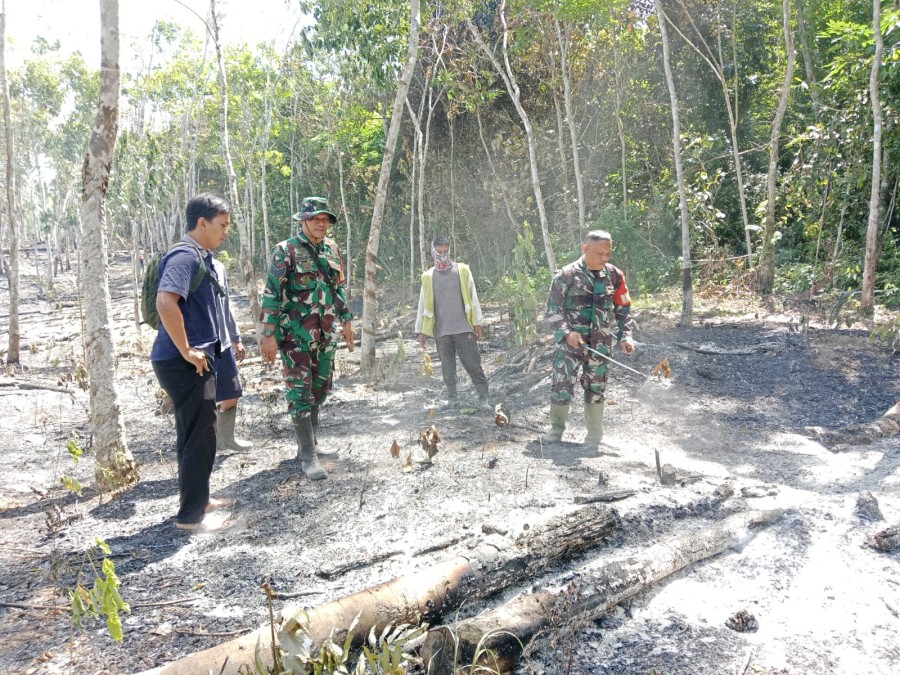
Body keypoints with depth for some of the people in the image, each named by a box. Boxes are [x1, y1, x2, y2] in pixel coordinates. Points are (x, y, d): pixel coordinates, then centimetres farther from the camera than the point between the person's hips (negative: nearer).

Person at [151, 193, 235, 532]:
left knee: (195, 434, 19)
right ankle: (190, 515, 9)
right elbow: (166, 302, -32)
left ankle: (198, 498, 33)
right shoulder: (186, 256, -16)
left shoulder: (200, 257, 15)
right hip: (186, 363, -10)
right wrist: (187, 351, -24)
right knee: (199, 437, -2)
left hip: (195, 361, 10)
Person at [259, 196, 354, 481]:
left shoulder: (331, 249, 11)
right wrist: (269, 334, -15)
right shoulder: (286, 251, -8)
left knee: (319, 390, 13)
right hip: (296, 335, -6)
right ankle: (308, 456, -2)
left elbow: (340, 287, 20)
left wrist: (346, 320, 17)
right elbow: (272, 294, -10)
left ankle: (309, 444, 28)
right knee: (300, 392, -5)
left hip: (326, 334, 7)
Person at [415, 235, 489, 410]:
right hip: (441, 330, 2)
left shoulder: (462, 270, 2)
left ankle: (483, 396, 6)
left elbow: (472, 298, 3)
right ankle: (451, 398, 19)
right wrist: (421, 330, 6)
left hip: (464, 328, -2)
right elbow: (423, 305, 9)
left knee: (472, 362, -2)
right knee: (447, 366, 8)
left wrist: (477, 322, -1)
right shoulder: (428, 277, 6)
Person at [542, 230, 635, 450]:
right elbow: (553, 309, -5)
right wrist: (567, 333, -18)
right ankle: (556, 429, 18)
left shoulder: (615, 276, 2)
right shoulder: (566, 275, -8)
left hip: (600, 345, 2)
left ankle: (594, 436, 23)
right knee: (561, 386, -4)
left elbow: (623, 309, 11)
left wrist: (625, 336, -1)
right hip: (570, 342, -2)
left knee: (596, 389, 9)